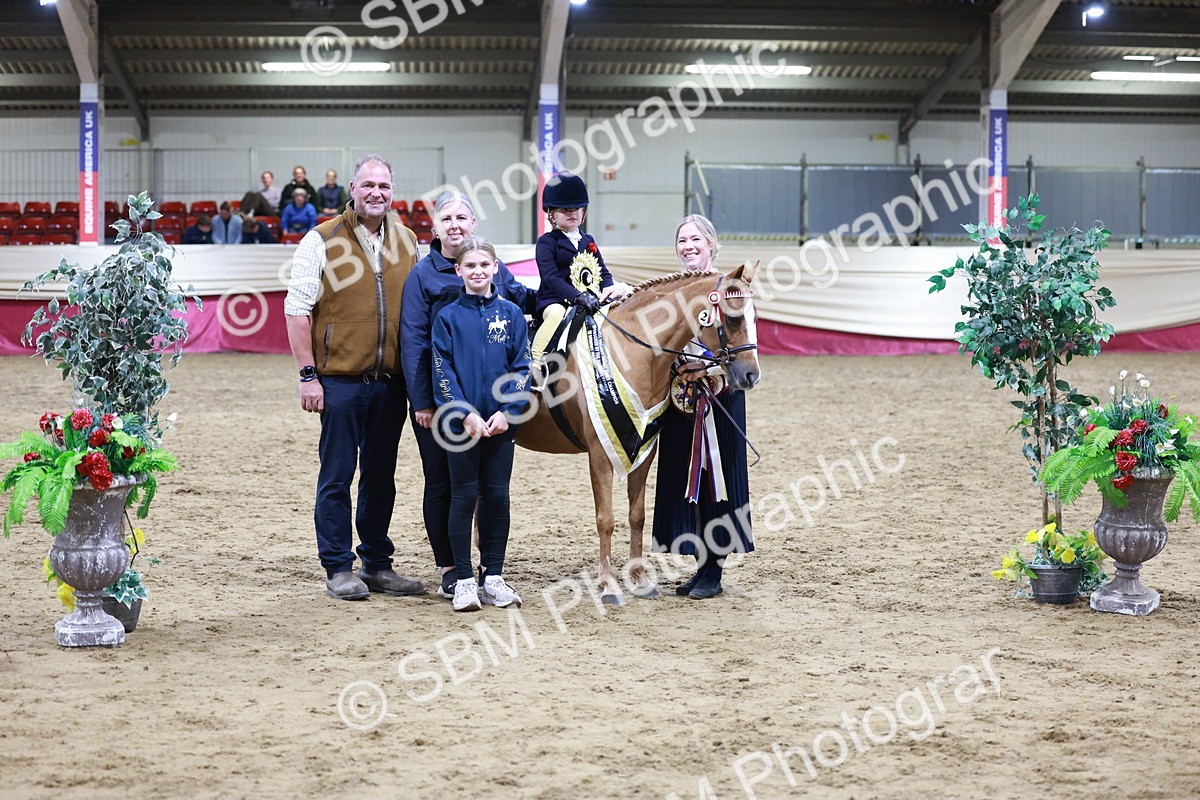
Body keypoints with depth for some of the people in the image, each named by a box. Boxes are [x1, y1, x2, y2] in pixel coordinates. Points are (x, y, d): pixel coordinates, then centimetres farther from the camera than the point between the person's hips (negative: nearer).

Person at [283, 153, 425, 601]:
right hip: (340, 380, -4)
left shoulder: (407, 242, 10)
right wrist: (307, 374, -10)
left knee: (381, 475, 12)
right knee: (337, 476, 1)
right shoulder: (322, 241, -3)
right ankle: (339, 569, 9)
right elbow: (297, 309, -5)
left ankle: (378, 564, 21)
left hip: (391, 381, 4)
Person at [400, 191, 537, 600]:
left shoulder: (494, 267, 6)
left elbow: (521, 299, 26)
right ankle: (448, 570, 15)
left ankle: (489, 568, 19)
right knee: (442, 483, 4)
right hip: (439, 397, -3)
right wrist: (421, 401, -13)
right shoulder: (423, 275, -3)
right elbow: (413, 342, -7)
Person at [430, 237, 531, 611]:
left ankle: (494, 578, 14)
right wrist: (466, 414, -15)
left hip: (501, 422, 2)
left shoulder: (511, 314, 4)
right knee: (464, 498, 2)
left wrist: (508, 411, -12)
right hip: (460, 422, -2)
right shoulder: (448, 317, -1)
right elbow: (443, 372, -5)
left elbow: (521, 368, 1)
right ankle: (464, 580, 8)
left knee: (497, 497, 6)